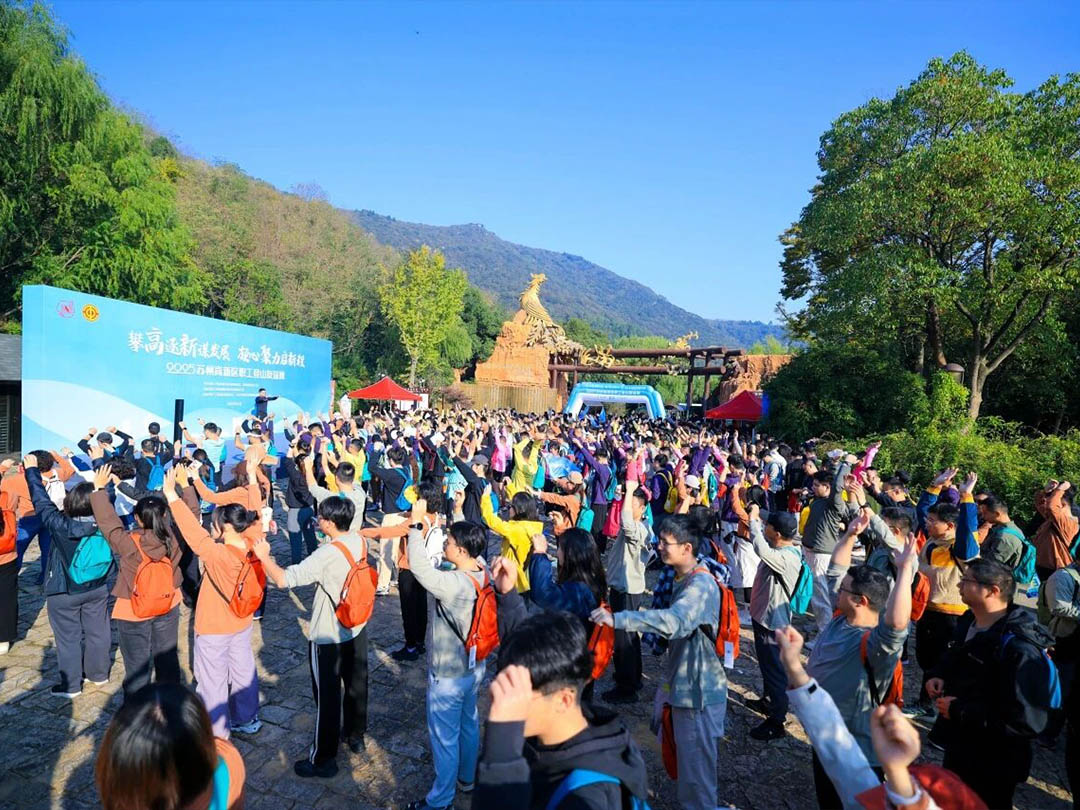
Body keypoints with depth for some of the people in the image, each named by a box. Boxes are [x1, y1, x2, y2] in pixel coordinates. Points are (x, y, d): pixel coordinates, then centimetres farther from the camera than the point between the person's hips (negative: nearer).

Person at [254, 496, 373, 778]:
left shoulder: (326, 555, -29)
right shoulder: (360, 541, -7)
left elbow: (283, 579, -32)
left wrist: (263, 555, -15)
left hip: (328, 636, -7)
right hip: (356, 628, 7)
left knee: (327, 695, 8)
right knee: (356, 683, 23)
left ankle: (323, 759, 22)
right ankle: (356, 735, 43)